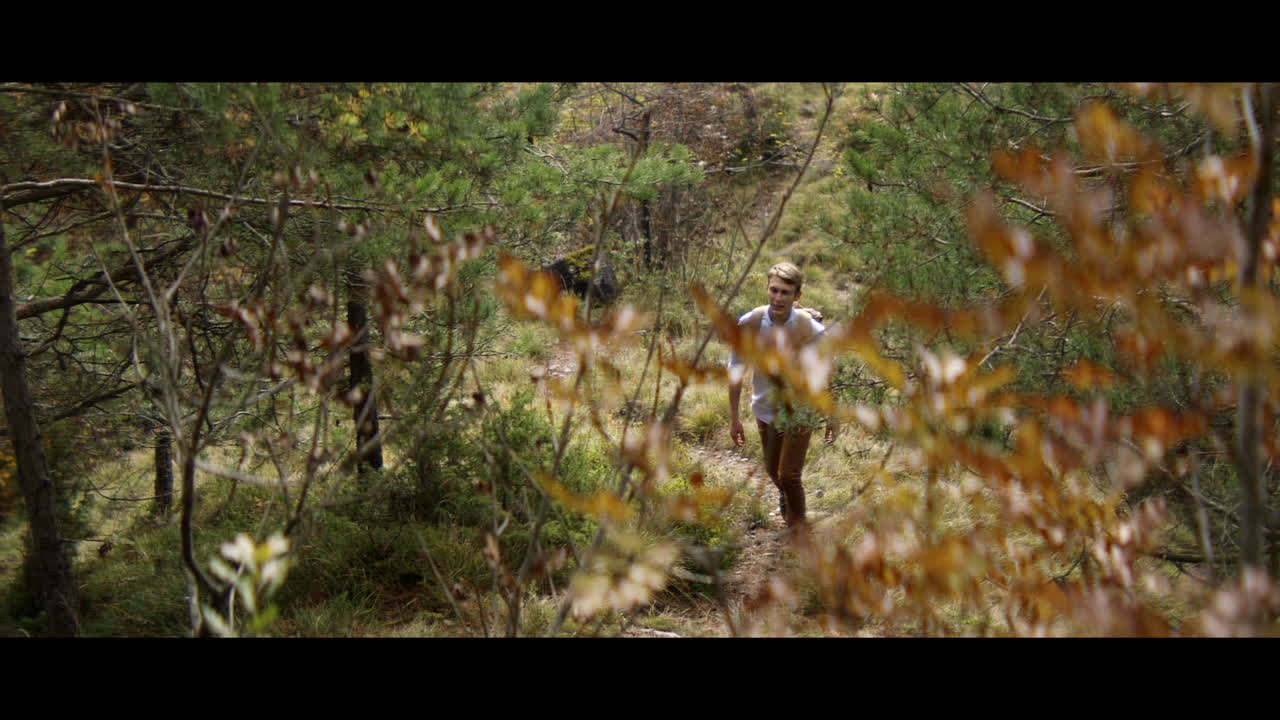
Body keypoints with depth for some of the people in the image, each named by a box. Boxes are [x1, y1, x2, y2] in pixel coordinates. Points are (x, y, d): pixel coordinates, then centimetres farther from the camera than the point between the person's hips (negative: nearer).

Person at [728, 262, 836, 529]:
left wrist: (831, 415, -1)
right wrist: (734, 417, -3)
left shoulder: (811, 330, -23)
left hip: (799, 409, -3)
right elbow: (736, 370, -6)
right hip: (766, 407, 3)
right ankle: (785, 497, 58)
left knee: (789, 475, -6)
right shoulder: (750, 324, -18)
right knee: (772, 470, 23)